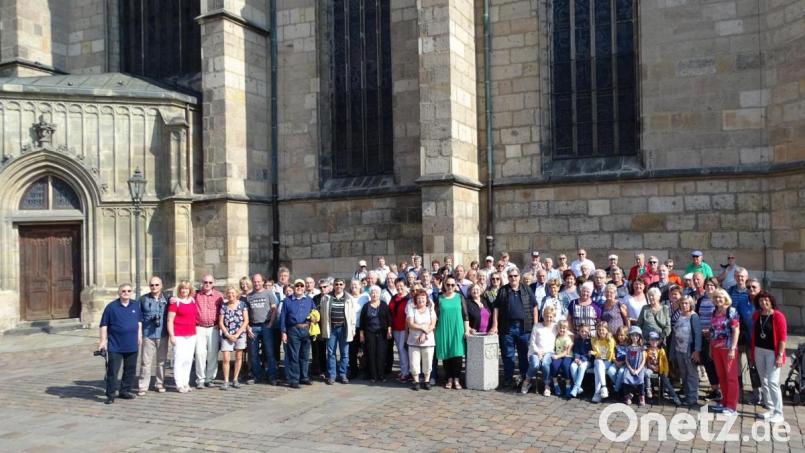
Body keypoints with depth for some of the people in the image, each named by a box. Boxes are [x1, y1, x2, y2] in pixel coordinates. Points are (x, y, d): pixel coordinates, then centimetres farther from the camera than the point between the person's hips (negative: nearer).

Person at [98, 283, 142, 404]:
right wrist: (103, 340, -7)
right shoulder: (111, 306, -5)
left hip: (132, 345, 4)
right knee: (112, 370, -4)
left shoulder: (136, 305, 6)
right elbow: (104, 325, -3)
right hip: (115, 346, -4)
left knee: (130, 370, 11)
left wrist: (139, 336, 12)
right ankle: (111, 395, 4)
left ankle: (125, 391, 24)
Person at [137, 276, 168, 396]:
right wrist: (150, 319, -6)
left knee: (161, 361, 8)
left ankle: (160, 384, 18)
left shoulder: (166, 299, 7)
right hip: (148, 335, -1)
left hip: (162, 335, 2)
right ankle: (143, 386, 1)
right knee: (145, 361, -4)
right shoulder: (143, 299, 5)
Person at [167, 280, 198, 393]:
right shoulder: (175, 302, -6)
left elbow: (197, 315, 22)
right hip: (179, 336, -6)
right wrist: (171, 336, -14)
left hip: (191, 335, 6)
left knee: (189, 360, 10)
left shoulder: (193, 301, 11)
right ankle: (179, 384, 0)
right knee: (179, 359, -7)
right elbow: (170, 320, -9)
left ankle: (186, 383, 19)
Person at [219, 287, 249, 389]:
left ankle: (235, 379, 17)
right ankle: (226, 381, 2)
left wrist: (237, 334, -9)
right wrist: (228, 335, -8)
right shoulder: (223, 306, 5)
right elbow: (221, 323, 3)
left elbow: (246, 321, -2)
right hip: (226, 335, 0)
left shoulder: (242, 304, 2)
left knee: (238, 357, 6)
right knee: (226, 359, -6)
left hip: (240, 334, 0)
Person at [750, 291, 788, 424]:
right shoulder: (757, 315, 7)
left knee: (772, 382, -10)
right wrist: (752, 352, 13)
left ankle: (778, 413, -3)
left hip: (772, 352, -6)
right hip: (759, 351, 6)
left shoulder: (778, 316, -10)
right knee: (764, 381, 11)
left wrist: (780, 355, -16)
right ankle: (770, 409, 22)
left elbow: (783, 337, -12)